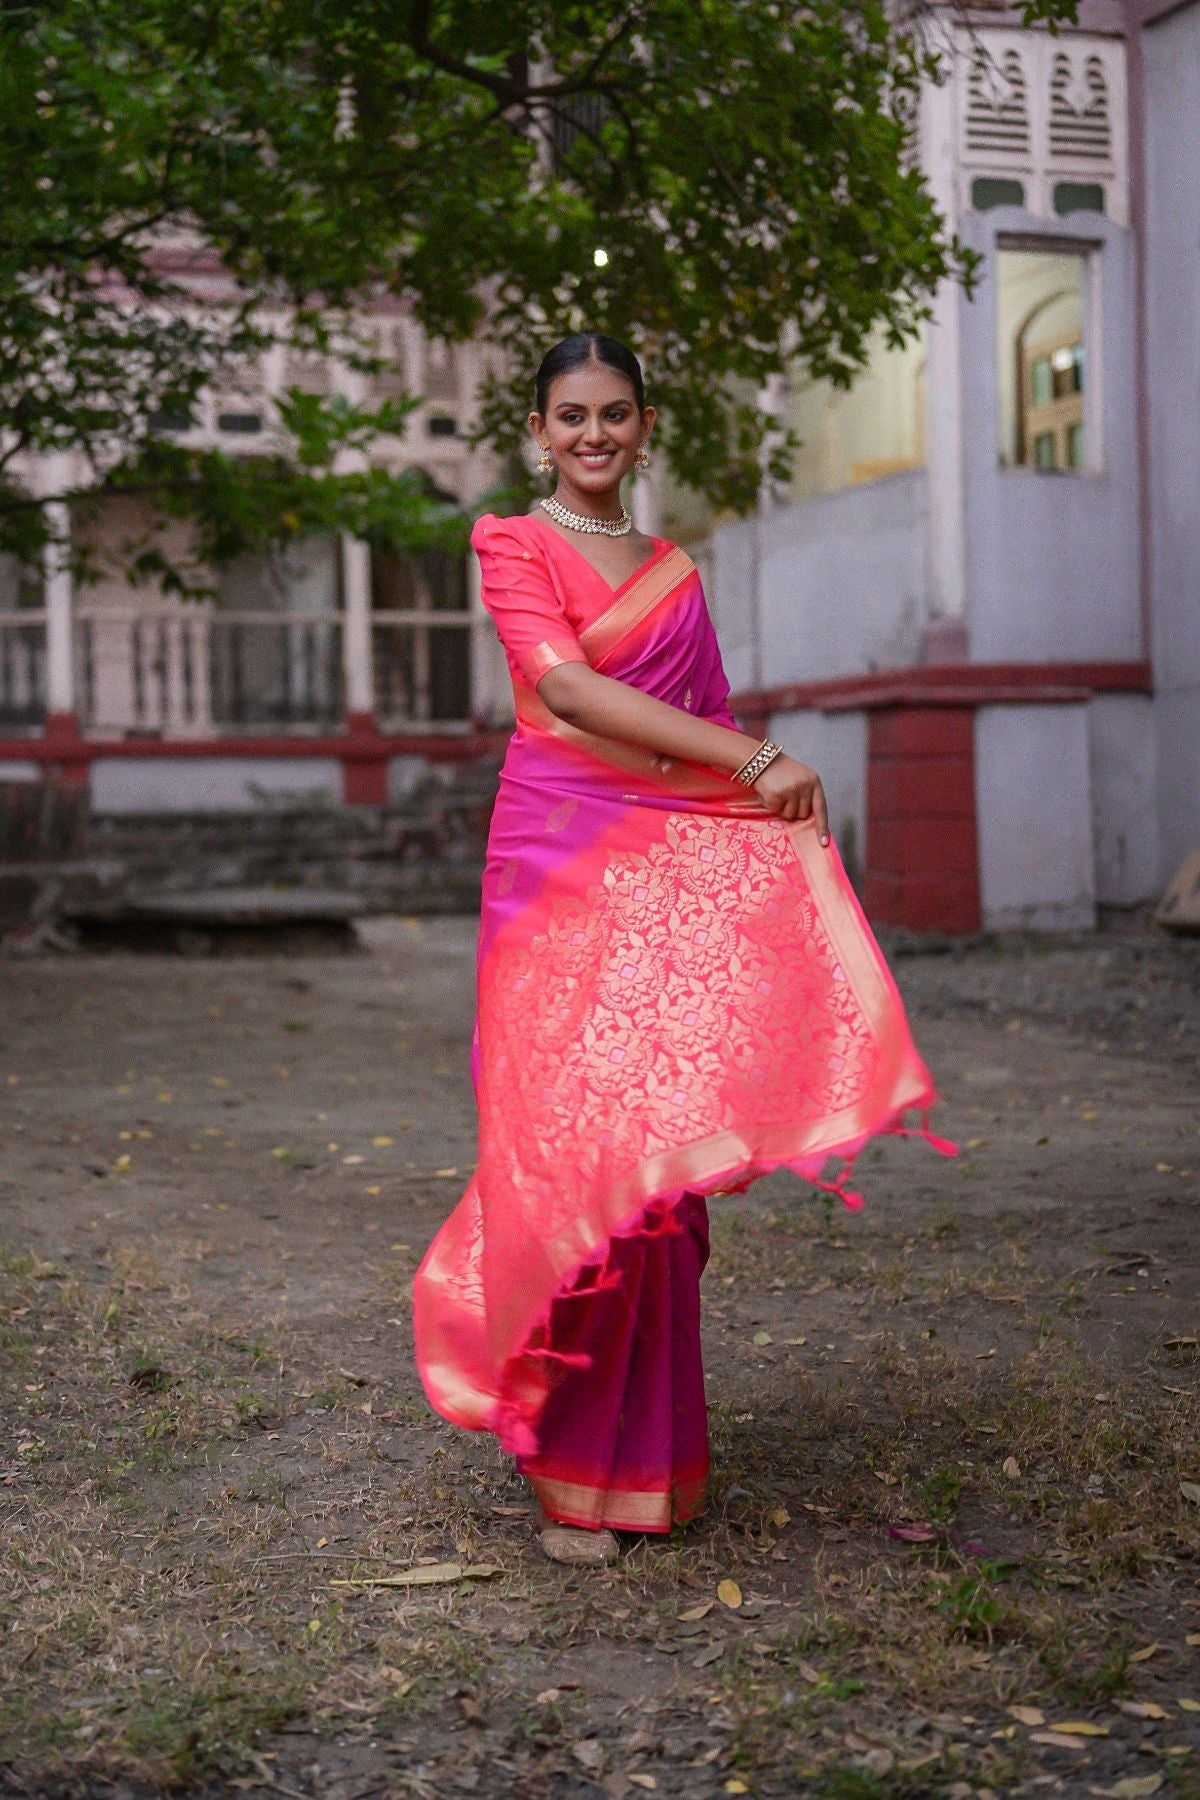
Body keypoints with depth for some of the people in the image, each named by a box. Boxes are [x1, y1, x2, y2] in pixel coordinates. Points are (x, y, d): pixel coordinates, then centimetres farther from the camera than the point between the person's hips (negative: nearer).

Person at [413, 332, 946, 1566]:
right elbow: (564, 687, -11)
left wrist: (771, 806, -1)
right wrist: (755, 757, -14)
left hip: (677, 866, 5)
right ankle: (565, 1472, 5)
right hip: (563, 859, -5)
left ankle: (642, 1452, 15)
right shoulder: (513, 543, 3)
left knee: (653, 1152, 4)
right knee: (571, 1145, -7)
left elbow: (707, 725, 19)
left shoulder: (675, 572, 20)